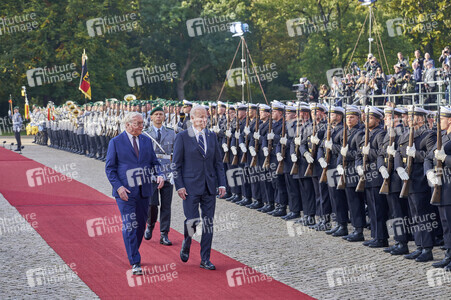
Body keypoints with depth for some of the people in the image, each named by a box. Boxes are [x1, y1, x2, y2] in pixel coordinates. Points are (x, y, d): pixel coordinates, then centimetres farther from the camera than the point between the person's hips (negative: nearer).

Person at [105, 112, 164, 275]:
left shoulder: (146, 141, 9)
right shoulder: (116, 142, -4)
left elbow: (154, 162, 15)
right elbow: (109, 168, -3)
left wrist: (159, 175, -6)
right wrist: (118, 187, -15)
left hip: (144, 190, 5)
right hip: (125, 191, -5)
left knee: (141, 225, 11)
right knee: (130, 226, -10)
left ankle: (133, 254, 30)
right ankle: (135, 263, -10)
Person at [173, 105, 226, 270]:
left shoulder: (212, 136, 10)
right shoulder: (182, 137, -3)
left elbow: (218, 162, 13)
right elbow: (176, 164, -3)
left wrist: (222, 183, 5)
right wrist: (179, 186, -10)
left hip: (209, 187, 4)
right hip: (191, 187, -4)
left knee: (208, 223, 4)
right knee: (192, 221, -7)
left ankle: (205, 259, 11)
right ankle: (186, 244, 25)